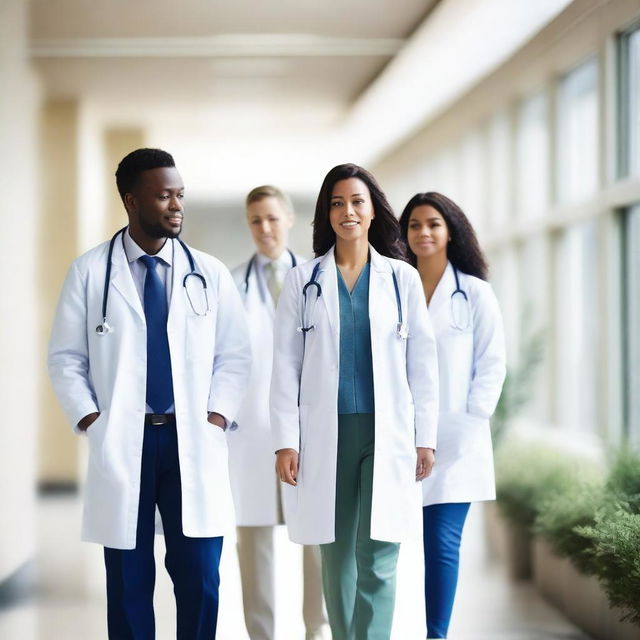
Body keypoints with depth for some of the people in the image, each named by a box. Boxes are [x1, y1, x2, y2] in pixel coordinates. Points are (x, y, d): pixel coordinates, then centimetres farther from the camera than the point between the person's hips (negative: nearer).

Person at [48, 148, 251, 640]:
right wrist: (91, 423, -6)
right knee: (129, 583, 6)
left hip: (192, 441, 1)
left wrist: (214, 419, -4)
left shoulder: (209, 273, 6)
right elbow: (66, 358, 4)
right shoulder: (90, 272, 1)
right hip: (121, 443, -1)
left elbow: (235, 355, 8)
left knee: (200, 580, 1)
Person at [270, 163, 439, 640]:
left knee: (377, 560, -6)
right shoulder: (303, 281, 5)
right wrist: (285, 441, -3)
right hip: (325, 435, 1)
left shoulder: (402, 278, 5)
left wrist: (426, 438, 2)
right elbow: (286, 366, 3)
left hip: (387, 435, -1)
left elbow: (422, 363, 6)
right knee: (337, 557, 8)